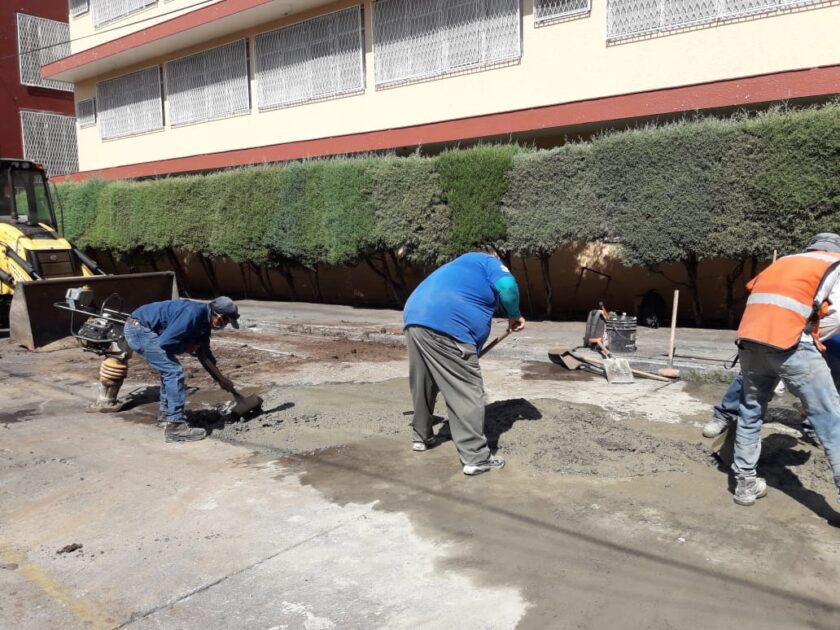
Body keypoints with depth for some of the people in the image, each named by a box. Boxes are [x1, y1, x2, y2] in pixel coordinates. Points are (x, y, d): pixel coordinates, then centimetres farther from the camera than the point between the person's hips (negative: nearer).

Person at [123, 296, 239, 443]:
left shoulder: (204, 319, 7)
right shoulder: (192, 314, -24)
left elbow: (204, 351, 21)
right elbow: (165, 342, -27)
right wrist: (187, 348, -8)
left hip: (139, 329, 11)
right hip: (139, 329, -10)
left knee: (169, 368, 23)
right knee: (174, 371, -12)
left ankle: (167, 411, 39)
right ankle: (175, 427, -11)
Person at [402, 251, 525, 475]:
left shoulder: (461, 268, 39)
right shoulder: (487, 261, 17)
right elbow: (506, 285, -6)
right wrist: (514, 315, 11)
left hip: (414, 319, 9)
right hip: (446, 325, -9)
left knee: (423, 384, 25)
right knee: (467, 392, -3)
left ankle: (421, 436, 40)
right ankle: (476, 458, 0)